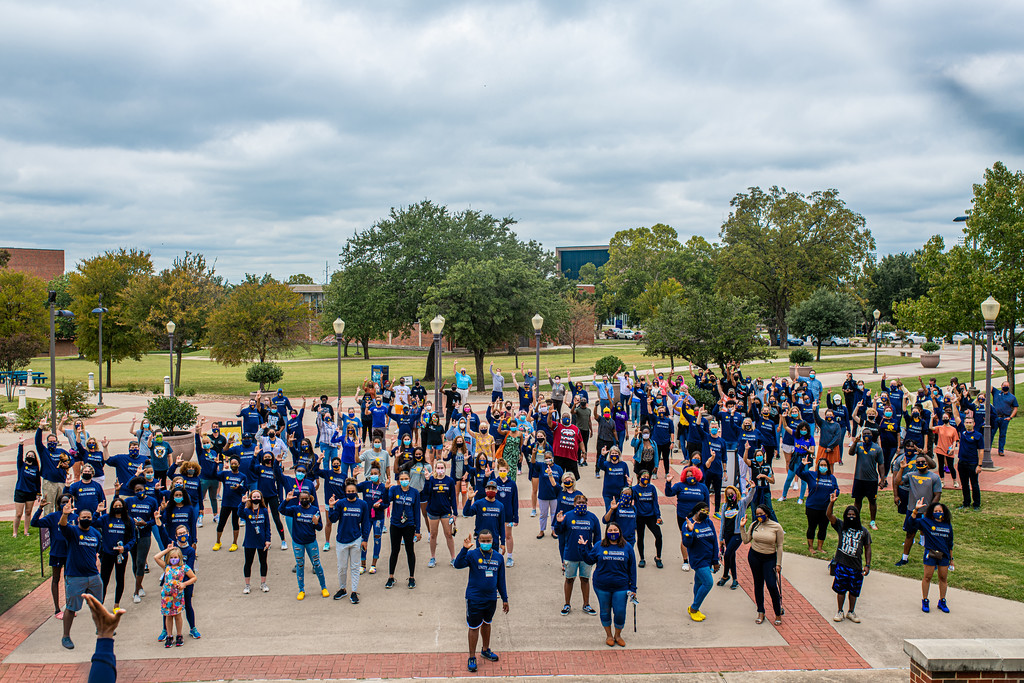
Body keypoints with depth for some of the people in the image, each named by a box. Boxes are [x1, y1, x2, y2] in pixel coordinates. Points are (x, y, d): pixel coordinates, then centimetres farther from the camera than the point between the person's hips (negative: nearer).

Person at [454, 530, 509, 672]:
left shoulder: (498, 558, 1)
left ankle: (486, 650, 41)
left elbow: (501, 580, 10)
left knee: (487, 623, 22)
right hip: (474, 599, -4)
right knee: (474, 627, 3)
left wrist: (505, 599, 12)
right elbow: (457, 564, -29)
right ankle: (472, 658, 16)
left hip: (491, 598, 4)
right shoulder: (472, 555, -12)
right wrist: (464, 549, -41)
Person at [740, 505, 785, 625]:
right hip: (754, 557, 3)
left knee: (772, 586, -9)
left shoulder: (776, 527, -8)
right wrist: (742, 527, -4)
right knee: (758, 584, 9)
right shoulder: (754, 525, 0)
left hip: (769, 558, -3)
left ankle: (778, 614, 8)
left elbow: (779, 546, -4)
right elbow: (746, 540, 4)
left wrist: (778, 564, -5)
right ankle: (761, 613, 20)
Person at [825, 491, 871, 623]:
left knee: (854, 591, 11)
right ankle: (840, 611, 21)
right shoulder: (841, 526, 0)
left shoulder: (864, 531, 3)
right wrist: (832, 503, -29)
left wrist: (867, 565, 3)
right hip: (841, 564, -1)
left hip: (856, 566, 1)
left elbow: (867, 548, 9)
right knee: (841, 590, 6)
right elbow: (829, 515, -13)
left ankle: (851, 612, 27)